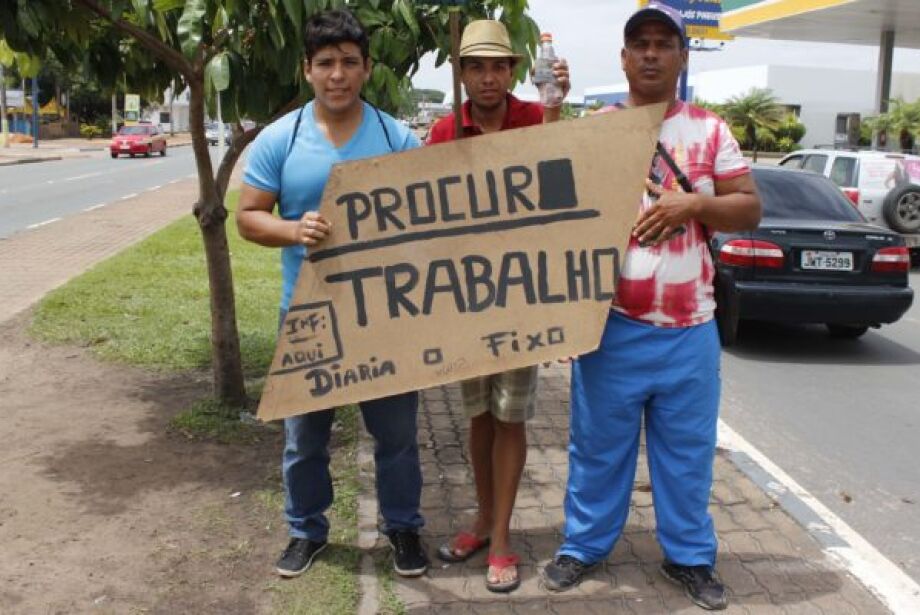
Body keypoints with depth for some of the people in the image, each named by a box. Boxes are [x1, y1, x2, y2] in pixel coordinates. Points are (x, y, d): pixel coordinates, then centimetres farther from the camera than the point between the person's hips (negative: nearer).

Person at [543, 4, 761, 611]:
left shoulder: (710, 131, 6)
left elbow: (750, 209, 2)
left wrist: (695, 204, -13)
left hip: (690, 328, 1)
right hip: (611, 323, -1)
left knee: (688, 449, 11)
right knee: (598, 445, 11)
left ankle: (690, 555, 28)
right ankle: (584, 545, 27)